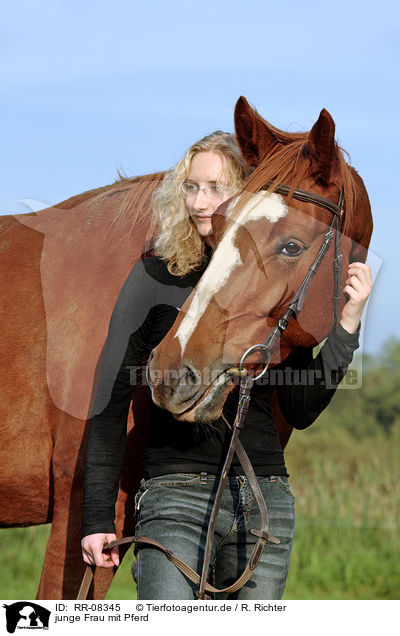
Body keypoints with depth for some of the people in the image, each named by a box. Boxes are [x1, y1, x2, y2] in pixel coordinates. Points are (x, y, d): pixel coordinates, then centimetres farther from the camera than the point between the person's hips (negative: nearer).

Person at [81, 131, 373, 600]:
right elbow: (111, 401, 1)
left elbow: (301, 412, 7)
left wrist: (346, 324, -3)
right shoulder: (155, 279, 1)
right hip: (176, 496, -3)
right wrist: (97, 517, -4)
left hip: (265, 503, 3)